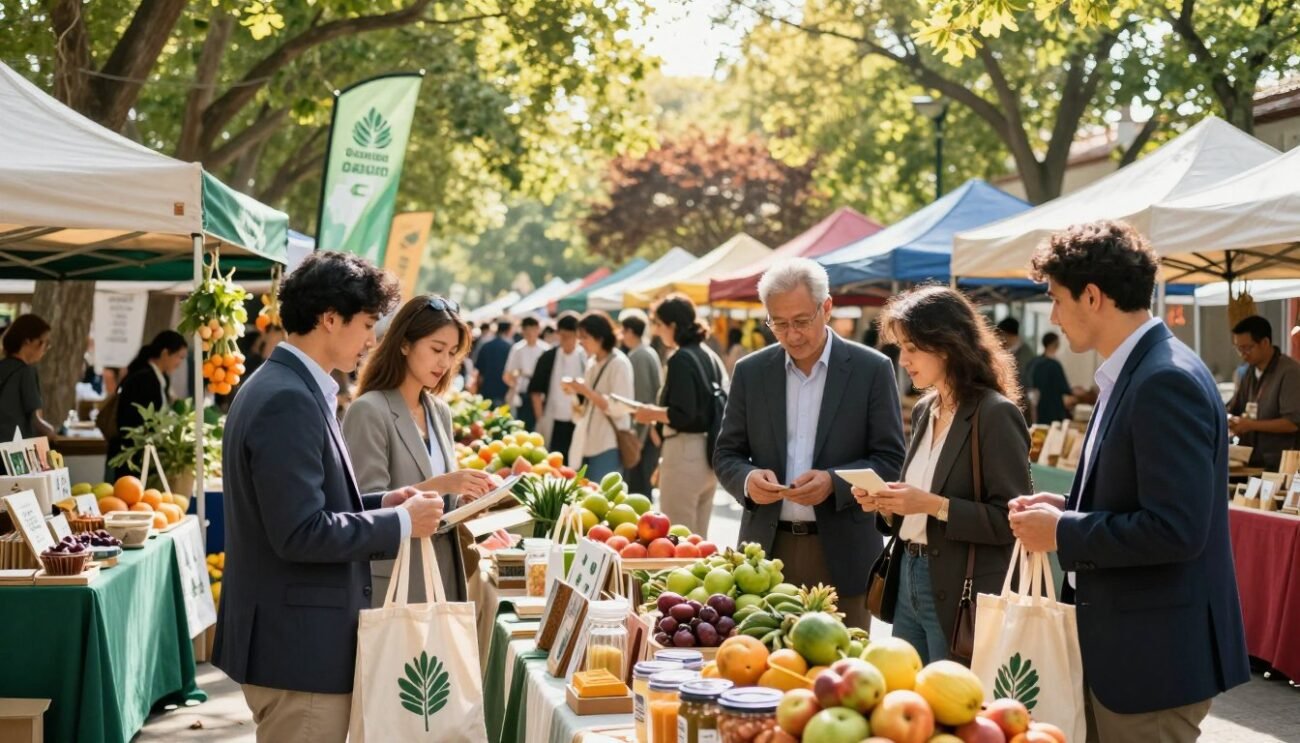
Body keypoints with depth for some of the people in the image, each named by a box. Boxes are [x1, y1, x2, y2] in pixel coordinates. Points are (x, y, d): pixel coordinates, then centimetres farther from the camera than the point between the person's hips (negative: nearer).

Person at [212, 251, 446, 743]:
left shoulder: (286, 386, 12)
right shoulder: (288, 400, -20)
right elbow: (300, 533, -25)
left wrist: (382, 504, 7)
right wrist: (400, 523, -14)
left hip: (294, 639, 10)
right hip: (299, 647, -10)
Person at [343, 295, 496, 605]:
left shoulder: (440, 412, 13)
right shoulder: (369, 411, -10)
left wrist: (465, 497, -3)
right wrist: (438, 485, -24)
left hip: (443, 575, 7)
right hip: (392, 582, -7)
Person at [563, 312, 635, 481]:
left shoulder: (619, 364, -12)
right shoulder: (592, 362, 12)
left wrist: (586, 391, -20)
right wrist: (577, 391, 2)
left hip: (608, 448, -8)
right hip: (587, 444, 8)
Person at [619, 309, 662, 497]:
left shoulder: (638, 356, -13)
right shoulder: (649, 353, 14)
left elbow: (642, 399, -18)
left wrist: (638, 438, -17)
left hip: (642, 432, -9)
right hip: (650, 431, 9)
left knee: (638, 489, -7)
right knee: (644, 487, 14)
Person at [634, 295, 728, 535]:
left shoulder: (681, 359, -13)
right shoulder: (710, 357, 11)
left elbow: (682, 415, -21)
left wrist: (652, 413, -4)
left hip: (685, 452, -9)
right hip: (709, 453, 9)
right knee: (698, 539, 15)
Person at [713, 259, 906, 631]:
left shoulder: (872, 370, -1)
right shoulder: (751, 372, 7)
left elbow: (892, 460, -2)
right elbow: (726, 454, 10)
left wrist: (834, 482, -19)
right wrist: (747, 478, -13)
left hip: (842, 554, -2)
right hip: (768, 549, 2)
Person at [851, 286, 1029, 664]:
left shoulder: (995, 414, -13)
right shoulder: (924, 411, 11)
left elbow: (1009, 519, -17)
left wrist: (933, 504, -22)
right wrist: (885, 504, 0)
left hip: (962, 595, -8)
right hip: (908, 581, 8)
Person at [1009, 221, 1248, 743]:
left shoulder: (1168, 382, -20)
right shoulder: (1133, 373, 11)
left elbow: (1175, 529, -26)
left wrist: (1062, 532, -16)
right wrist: (1066, 508, 3)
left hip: (1153, 654, -9)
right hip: (1114, 643, 9)